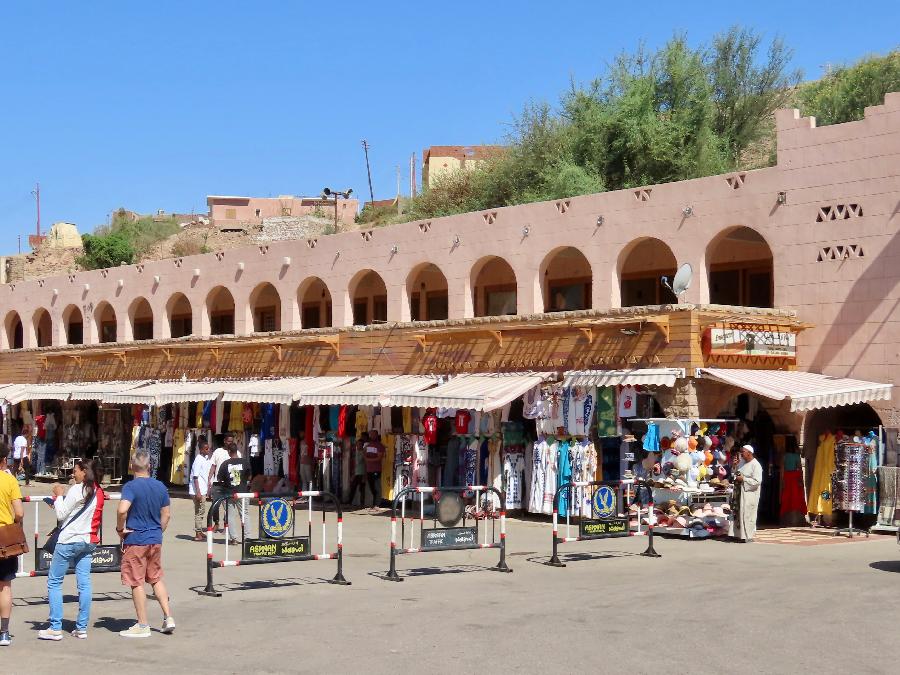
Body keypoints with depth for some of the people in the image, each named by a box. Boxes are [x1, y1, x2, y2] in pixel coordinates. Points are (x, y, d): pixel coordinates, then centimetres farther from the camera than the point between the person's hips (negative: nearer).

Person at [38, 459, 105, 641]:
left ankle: (55, 628, -1)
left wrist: (59, 496, 1)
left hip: (69, 540, -7)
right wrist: (59, 502, 15)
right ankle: (82, 628, 6)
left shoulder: (76, 490, -14)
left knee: (54, 582, 2)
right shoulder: (98, 492, 9)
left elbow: (61, 515, -10)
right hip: (88, 542, 7)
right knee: (84, 583, 5)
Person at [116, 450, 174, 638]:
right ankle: (168, 618, 15)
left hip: (135, 540, -6)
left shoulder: (131, 486, -14)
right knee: (156, 579, 19)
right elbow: (166, 515, 10)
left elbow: (122, 510, -29)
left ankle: (143, 626, 8)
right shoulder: (160, 486, 4)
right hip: (156, 540, 6)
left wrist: (120, 528, -14)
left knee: (137, 582, 3)